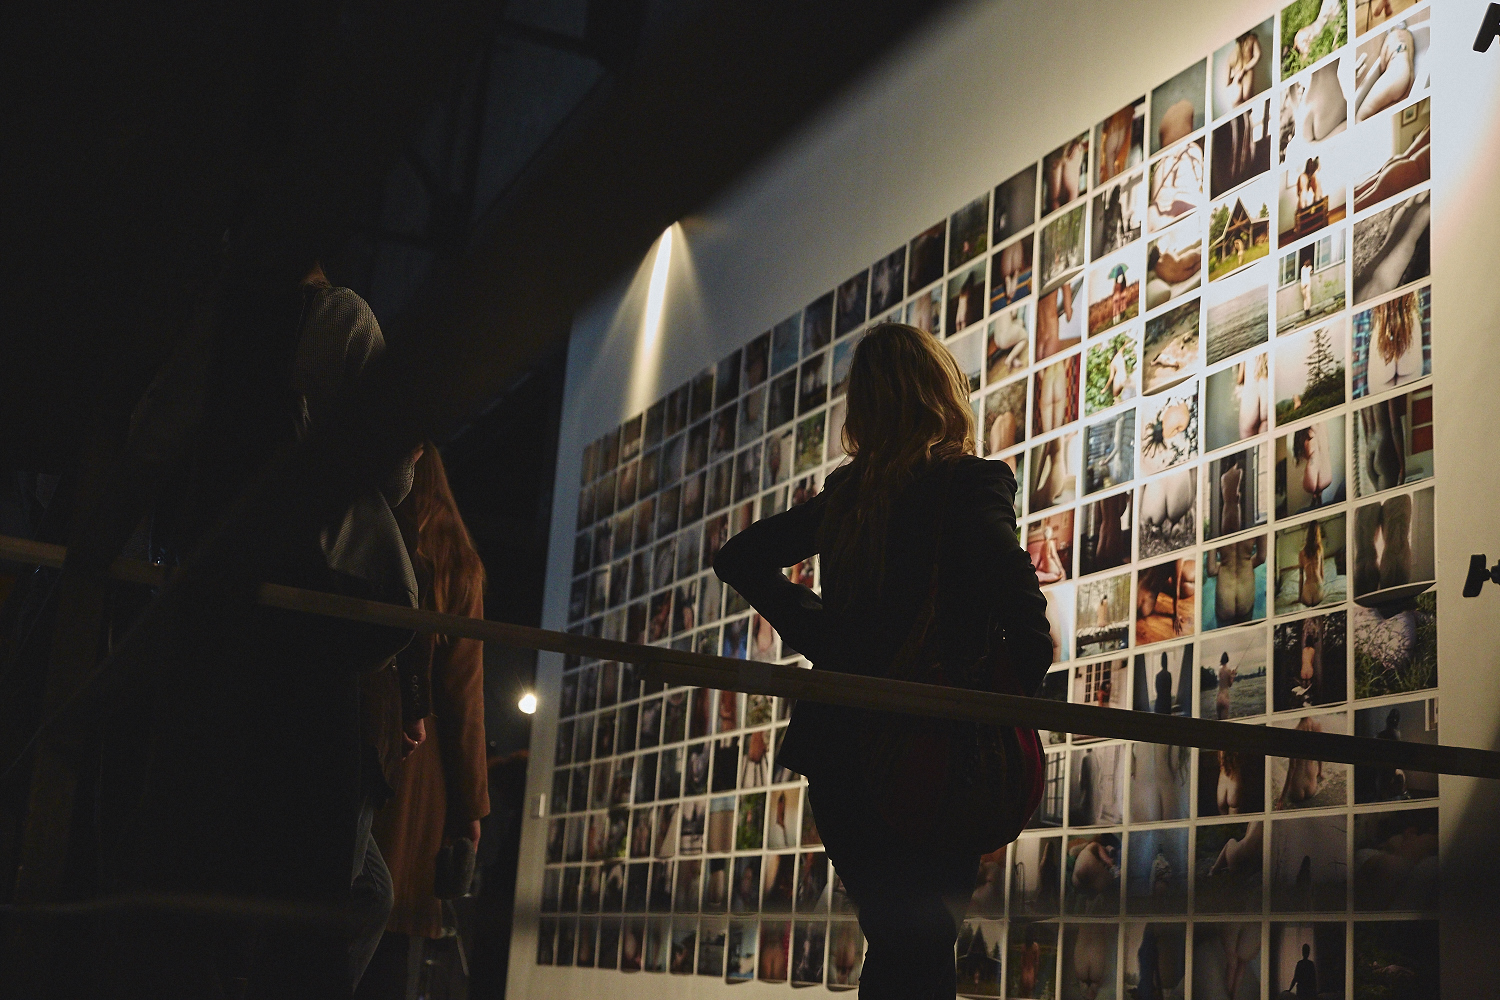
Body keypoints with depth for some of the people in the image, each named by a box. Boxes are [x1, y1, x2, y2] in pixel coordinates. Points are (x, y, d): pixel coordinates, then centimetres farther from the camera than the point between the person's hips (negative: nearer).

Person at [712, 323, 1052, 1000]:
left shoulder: (849, 492, 8)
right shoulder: (972, 483, -8)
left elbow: (740, 558, 17)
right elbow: (1014, 591, -26)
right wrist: (1024, 672, -8)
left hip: (836, 746, 6)